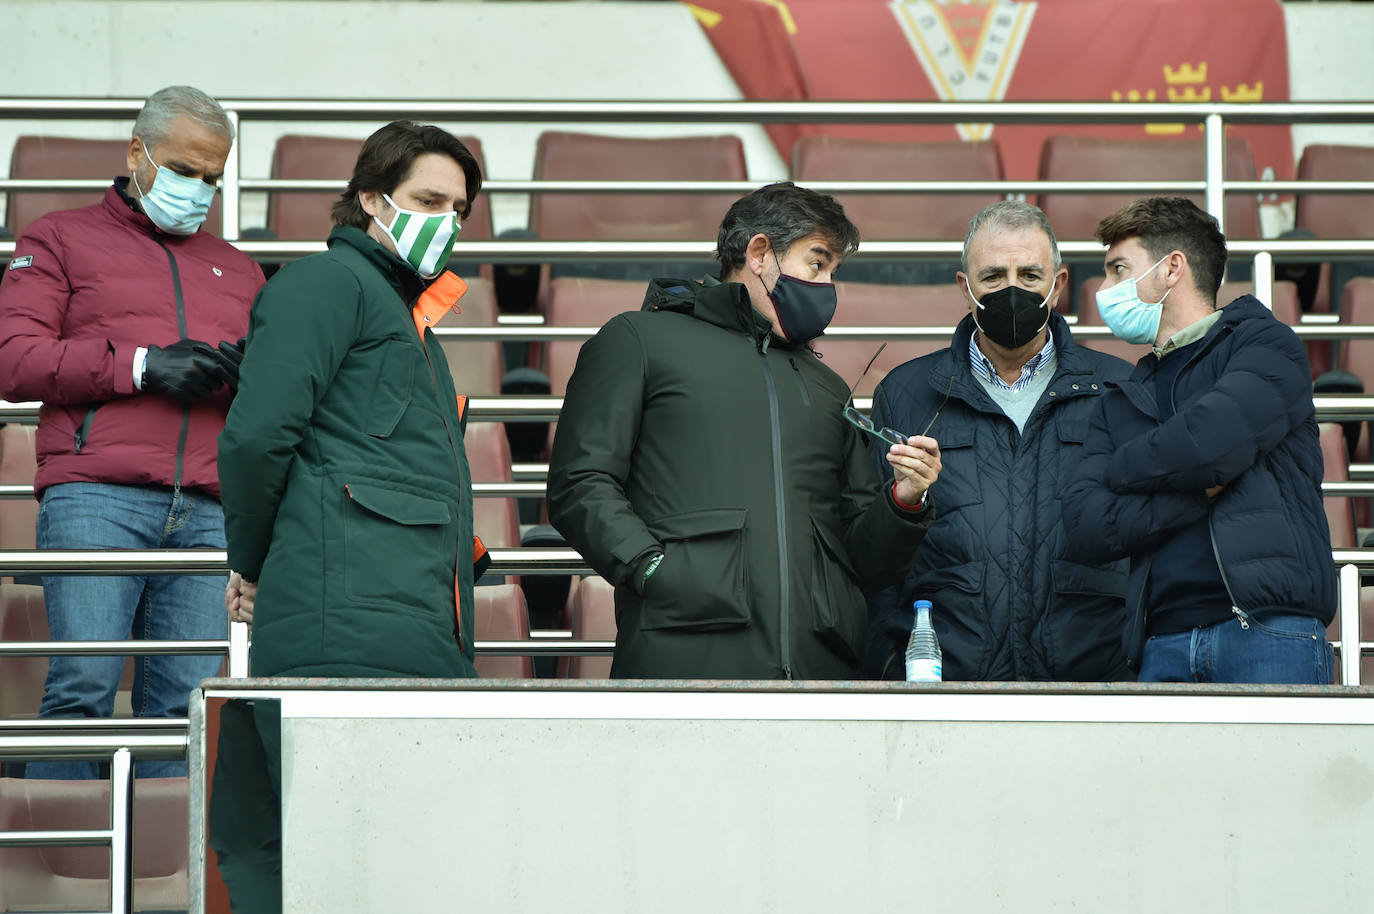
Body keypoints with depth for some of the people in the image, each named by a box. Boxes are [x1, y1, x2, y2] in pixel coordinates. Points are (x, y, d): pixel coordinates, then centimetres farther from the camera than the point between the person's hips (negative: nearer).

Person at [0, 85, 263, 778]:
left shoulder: (237, 272, 29)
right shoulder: (61, 240, 16)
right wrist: (140, 366, -7)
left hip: (207, 510, 4)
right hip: (96, 497, -4)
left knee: (185, 703, -5)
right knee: (83, 684, -15)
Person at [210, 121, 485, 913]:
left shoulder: (409, 317, 32)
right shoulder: (329, 283, 1)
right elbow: (256, 434, -11)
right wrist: (251, 566, 0)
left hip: (422, 638, 9)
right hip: (351, 620, -9)